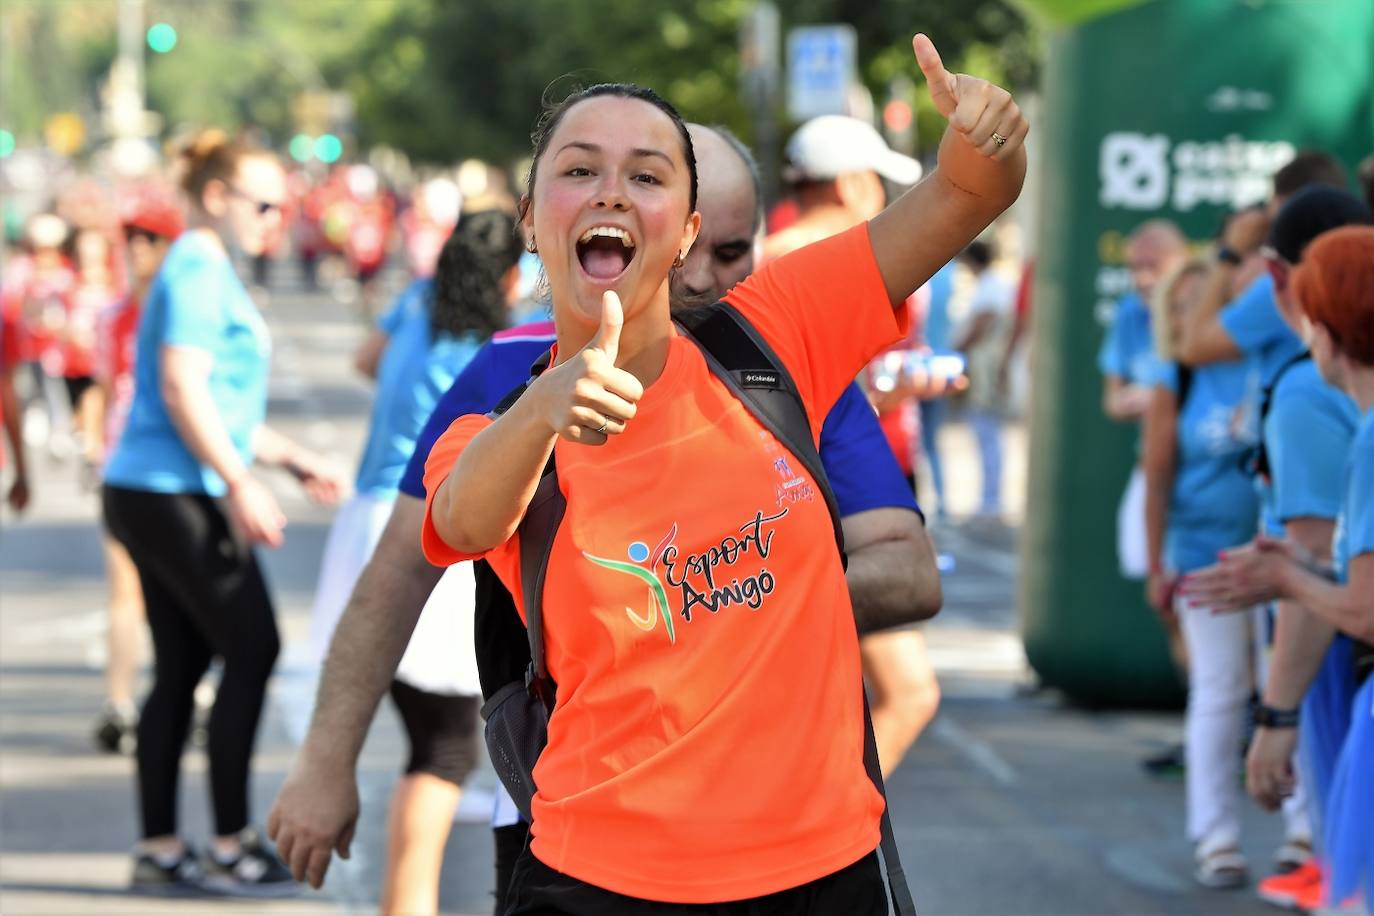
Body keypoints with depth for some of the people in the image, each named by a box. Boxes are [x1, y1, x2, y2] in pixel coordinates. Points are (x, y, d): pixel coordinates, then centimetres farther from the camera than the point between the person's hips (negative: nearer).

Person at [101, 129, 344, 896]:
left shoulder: (212, 274, 21)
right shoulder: (198, 273, -11)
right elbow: (183, 390, -20)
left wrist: (296, 460, 25)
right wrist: (240, 484, -22)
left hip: (153, 495, 10)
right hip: (175, 493, -10)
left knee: (181, 666, 9)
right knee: (252, 648, -6)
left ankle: (160, 848, 11)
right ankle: (231, 845, -4)